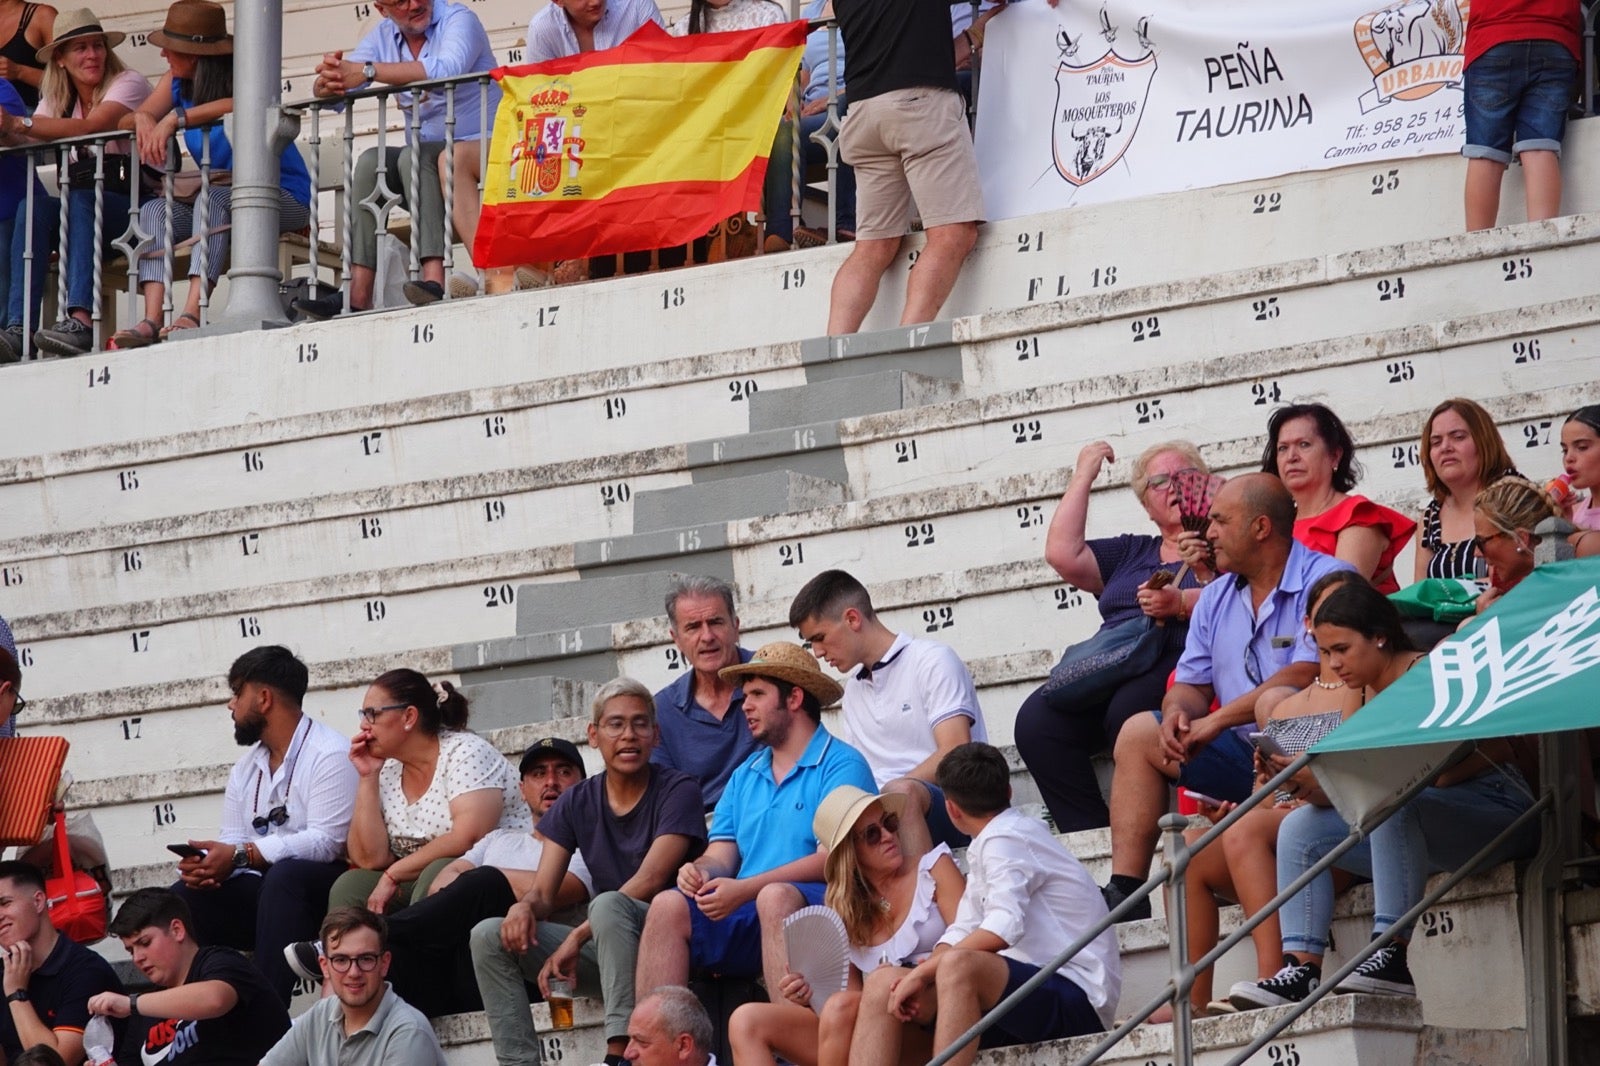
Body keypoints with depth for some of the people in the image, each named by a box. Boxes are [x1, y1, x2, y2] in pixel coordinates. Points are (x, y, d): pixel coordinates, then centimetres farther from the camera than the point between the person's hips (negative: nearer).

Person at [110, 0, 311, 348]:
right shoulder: (177, 82, 6)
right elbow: (125, 122, 4)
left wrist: (176, 119, -42)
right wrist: (142, 118, -21)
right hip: (222, 193, 7)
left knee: (213, 198, -35)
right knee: (154, 210, -18)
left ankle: (191, 314, -47)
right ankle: (151, 321, -36)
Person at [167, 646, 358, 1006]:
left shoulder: (330, 755, -9)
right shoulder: (246, 767, 17)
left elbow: (326, 842, -20)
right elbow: (231, 843, 10)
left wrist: (241, 855, -25)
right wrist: (205, 864, -15)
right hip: (262, 890, 7)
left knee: (284, 876, -39)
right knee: (183, 897, -15)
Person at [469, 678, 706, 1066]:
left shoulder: (677, 791, -6)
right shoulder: (576, 803, 10)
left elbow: (650, 881, -17)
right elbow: (544, 893, 5)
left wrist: (577, 937, -22)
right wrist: (524, 907, -21)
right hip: (606, 950, 6)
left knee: (608, 905, -36)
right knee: (488, 936, -9)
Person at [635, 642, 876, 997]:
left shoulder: (841, 765, 1)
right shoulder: (744, 777, 25)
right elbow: (721, 855, 17)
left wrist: (744, 889, -19)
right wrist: (701, 871, -9)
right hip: (745, 915, 6)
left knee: (776, 896, -37)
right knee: (668, 906, -18)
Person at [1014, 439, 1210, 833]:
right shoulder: (1130, 552, 31)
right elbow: (1062, 554, 16)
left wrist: (1180, 603, -17)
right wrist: (1083, 476, 22)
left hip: (1178, 661, -5)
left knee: (1127, 711, -39)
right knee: (1036, 720, -24)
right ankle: (1089, 833, -26)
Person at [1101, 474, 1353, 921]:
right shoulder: (1216, 599, 16)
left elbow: (1306, 675, -23)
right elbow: (1191, 685, 17)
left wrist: (1216, 721, -21)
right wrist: (1178, 714, -9)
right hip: (1246, 754, 9)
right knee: (1138, 734, 7)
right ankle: (1125, 889, -3)